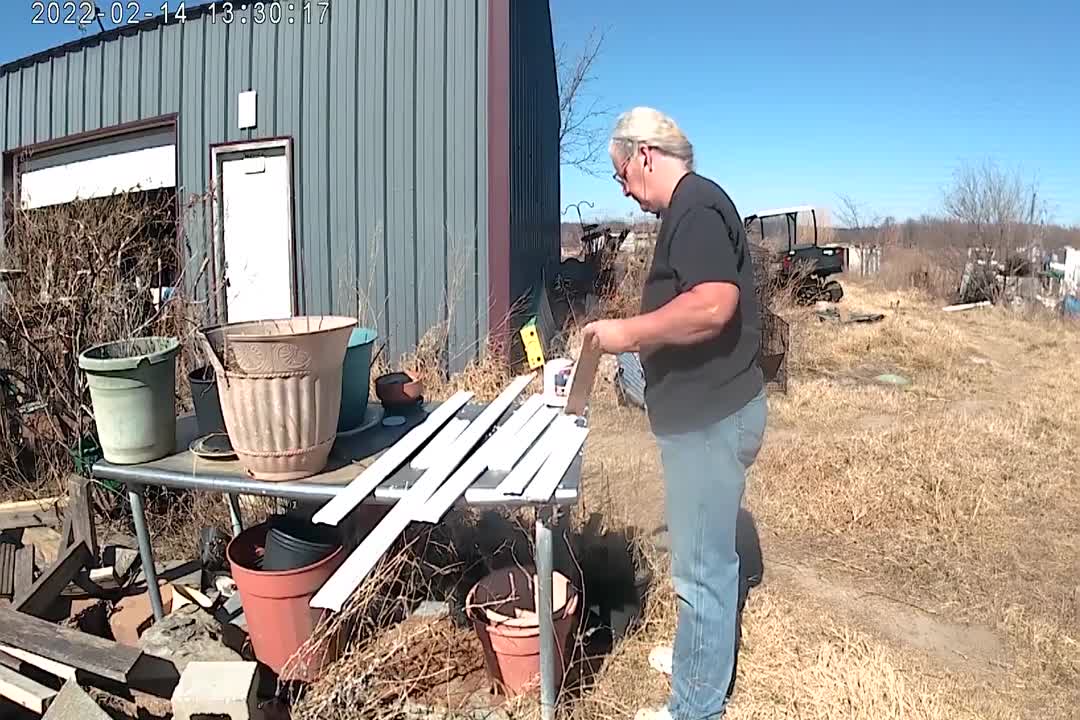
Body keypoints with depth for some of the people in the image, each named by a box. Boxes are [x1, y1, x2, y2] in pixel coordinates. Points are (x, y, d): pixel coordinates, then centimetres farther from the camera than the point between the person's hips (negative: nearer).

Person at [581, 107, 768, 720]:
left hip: (712, 418, -11)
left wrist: (629, 332, -21)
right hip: (708, 412, 11)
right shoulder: (693, 206, 16)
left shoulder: (696, 206, -17)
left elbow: (713, 305, -30)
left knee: (702, 565, 2)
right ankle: (706, 652, 41)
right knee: (708, 552, 23)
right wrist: (642, 342, 18)